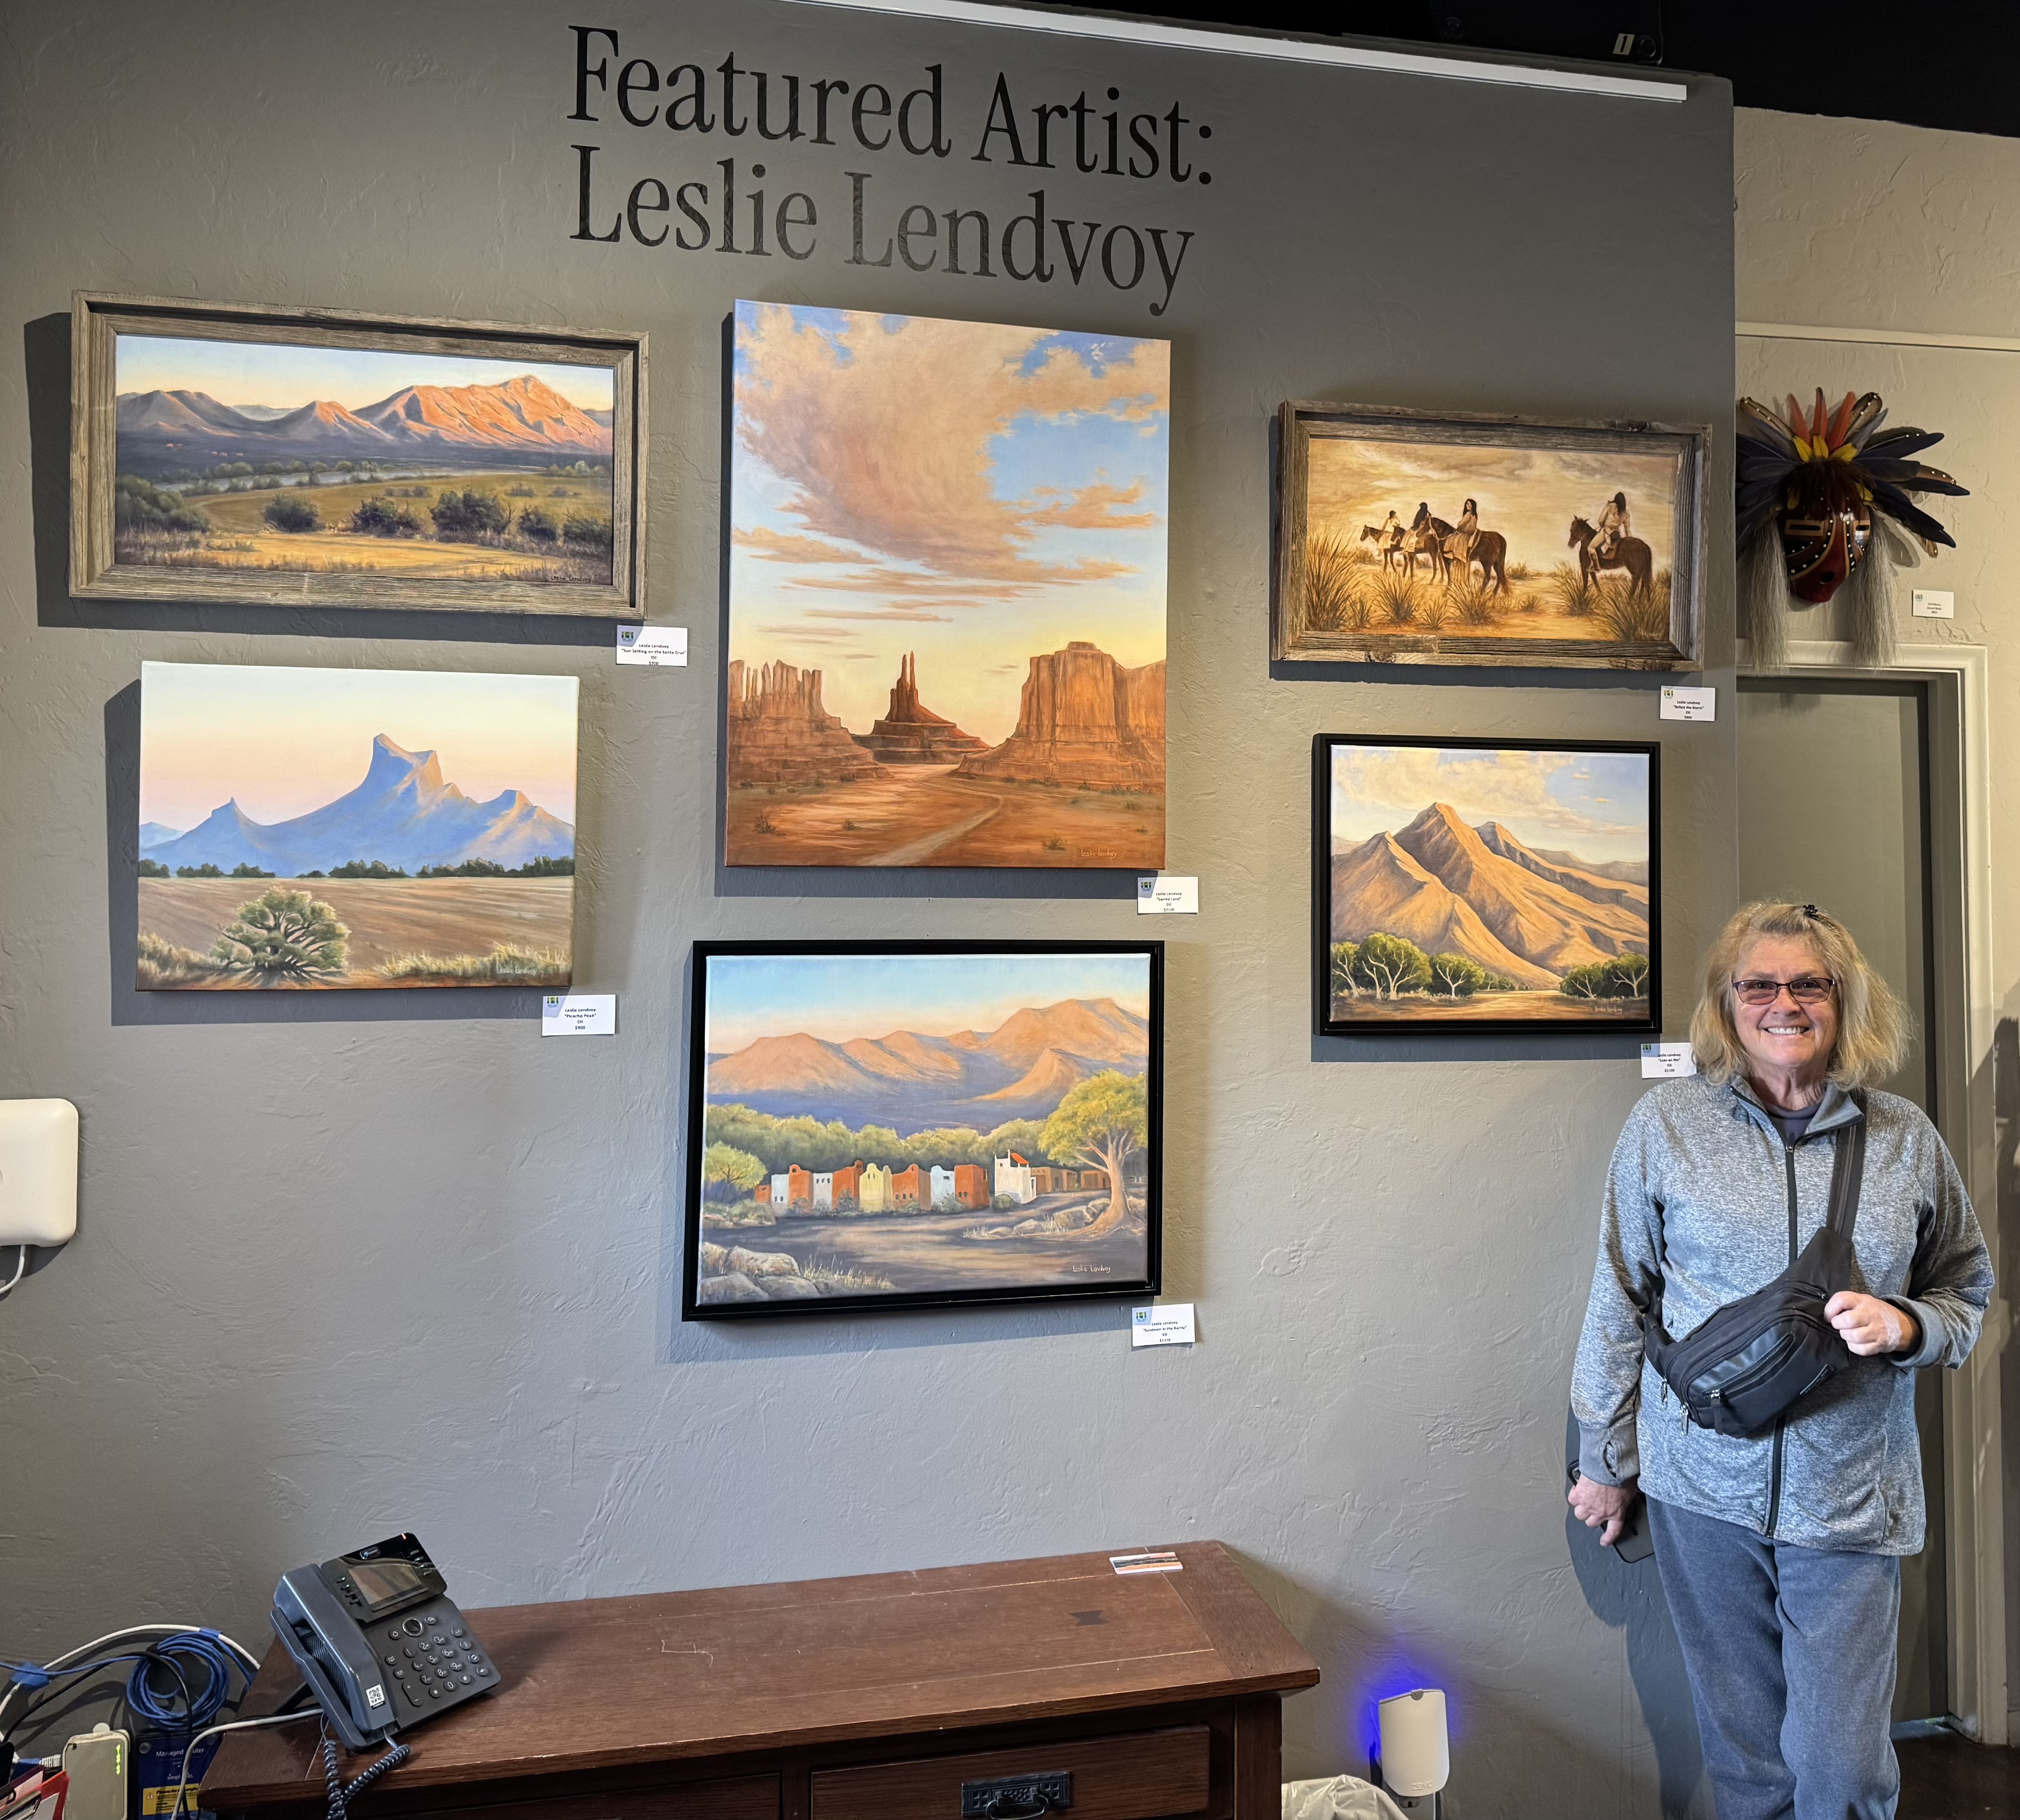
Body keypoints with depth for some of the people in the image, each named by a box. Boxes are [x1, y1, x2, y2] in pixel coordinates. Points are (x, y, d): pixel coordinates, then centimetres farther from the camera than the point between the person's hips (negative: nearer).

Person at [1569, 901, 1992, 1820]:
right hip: (1705, 1485, 0)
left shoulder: (1906, 1139, 3)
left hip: (1851, 1499, 1)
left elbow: (1967, 1293, 14)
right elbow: (1620, 1301, 4)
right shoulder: (1666, 1123, -1)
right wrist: (1605, 1461, 7)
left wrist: (1904, 1325, -10)